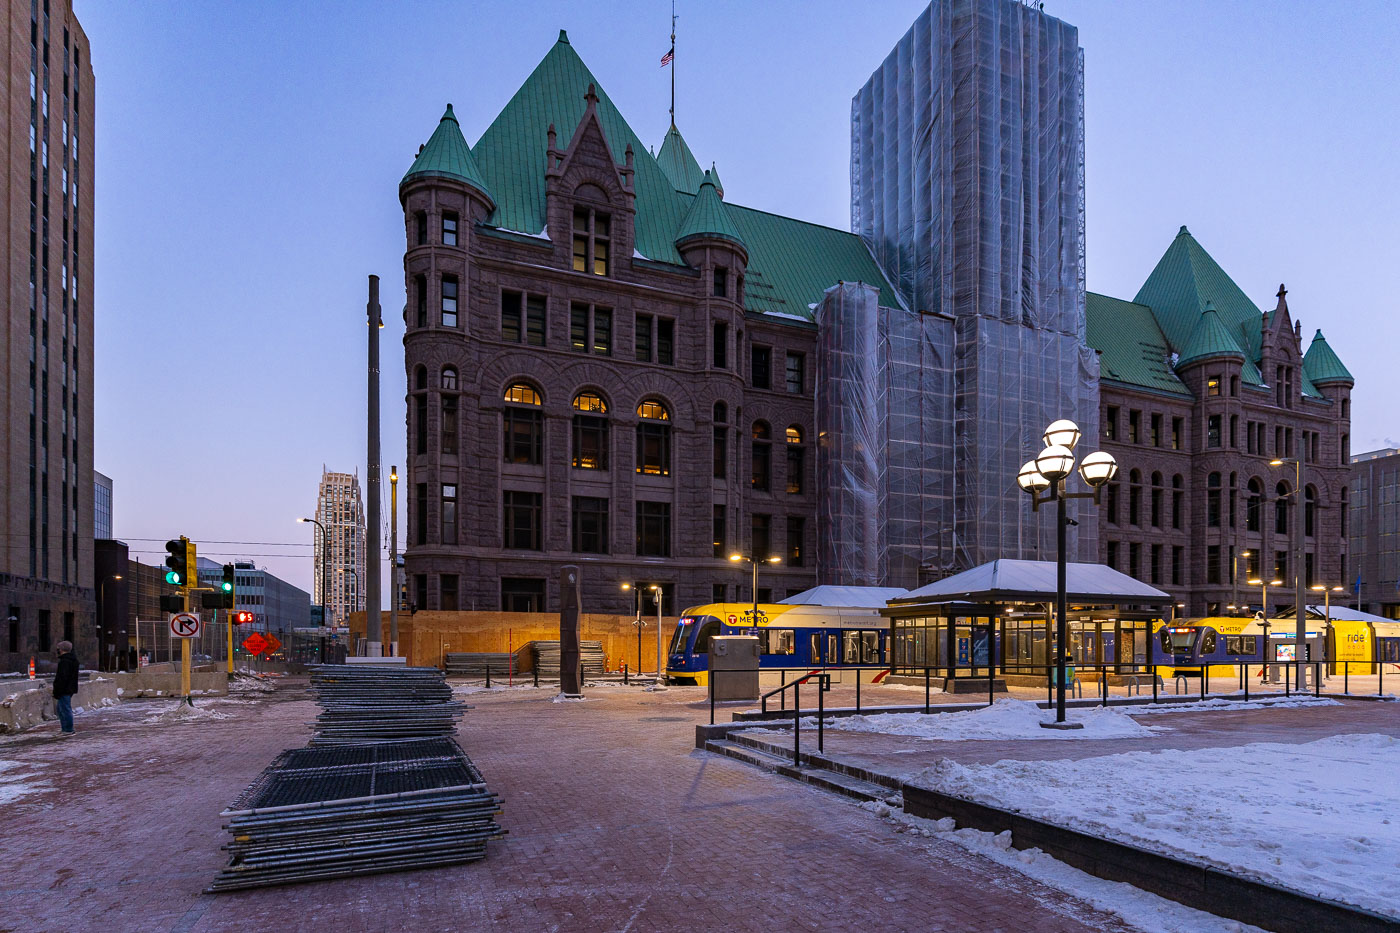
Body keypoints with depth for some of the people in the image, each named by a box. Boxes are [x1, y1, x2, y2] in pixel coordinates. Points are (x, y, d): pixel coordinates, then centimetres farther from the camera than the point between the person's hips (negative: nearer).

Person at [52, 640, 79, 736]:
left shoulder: (64, 661, -18)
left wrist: (56, 692, -19)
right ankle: (64, 728, 25)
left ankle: (68, 730, -2)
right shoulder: (74, 660, 14)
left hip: (64, 690, -11)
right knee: (61, 709, 20)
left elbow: (62, 678, -22)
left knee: (65, 709, -5)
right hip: (70, 689, 11)